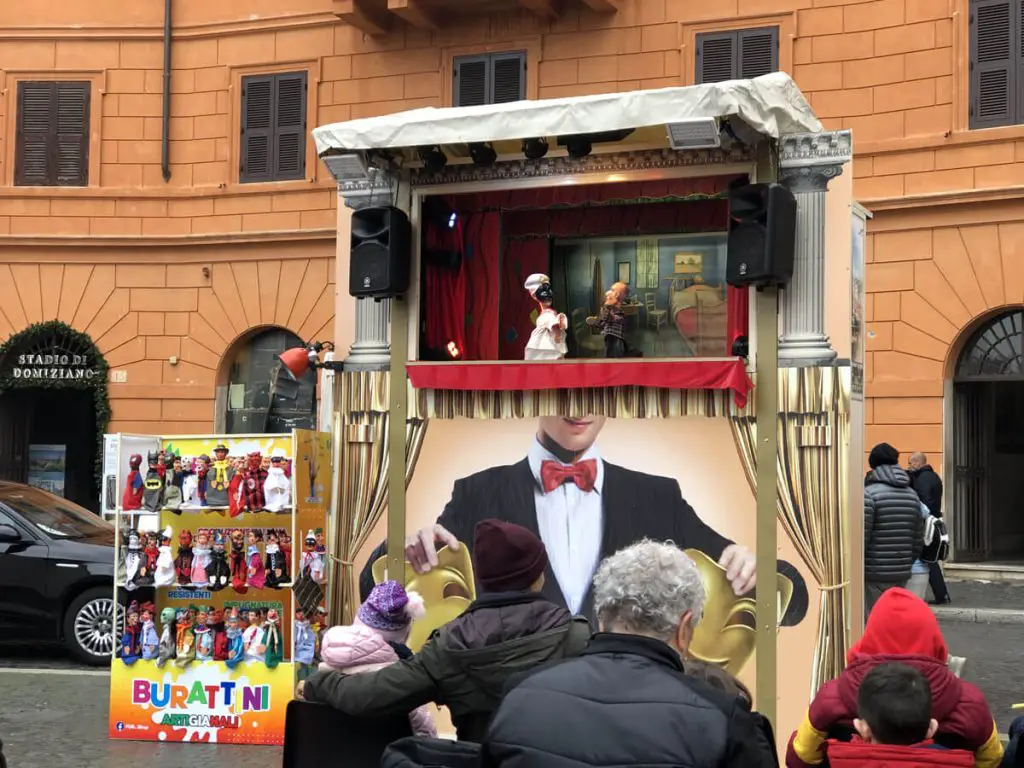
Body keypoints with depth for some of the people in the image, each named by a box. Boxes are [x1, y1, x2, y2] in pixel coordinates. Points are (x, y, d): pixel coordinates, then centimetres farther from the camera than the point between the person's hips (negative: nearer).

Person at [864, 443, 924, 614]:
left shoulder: (869, 493, -10)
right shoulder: (912, 495, 10)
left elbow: (861, 538, -14)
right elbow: (918, 540, 13)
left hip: (874, 575, -6)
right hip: (902, 574, 6)